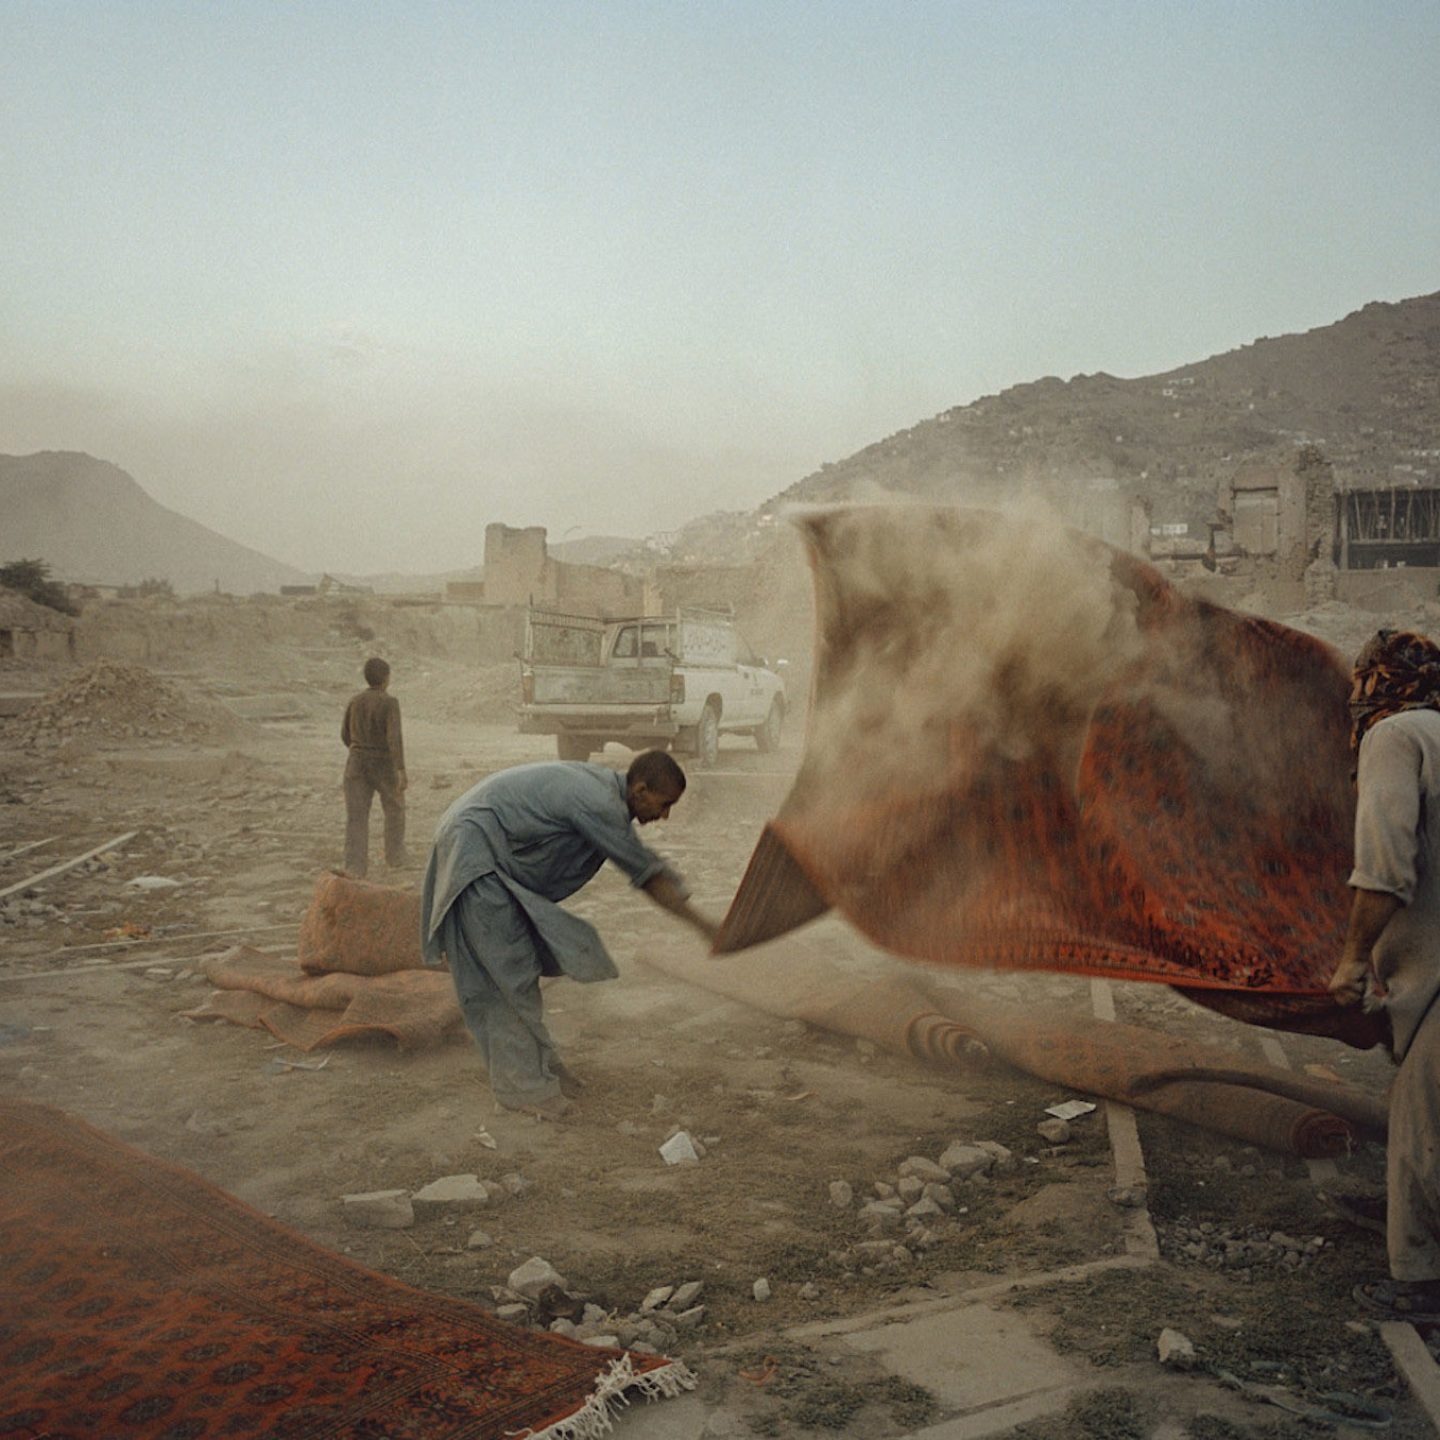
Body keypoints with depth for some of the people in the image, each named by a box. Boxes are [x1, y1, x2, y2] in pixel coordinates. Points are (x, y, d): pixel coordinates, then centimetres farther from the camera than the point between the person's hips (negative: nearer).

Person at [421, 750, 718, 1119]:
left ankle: (537, 1065, 23)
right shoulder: (598, 803, -24)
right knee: (509, 973, -6)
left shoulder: (604, 783, 5)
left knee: (520, 968, 14)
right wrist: (704, 925, -10)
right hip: (474, 849, -10)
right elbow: (648, 874, -17)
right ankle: (522, 1085, 2)